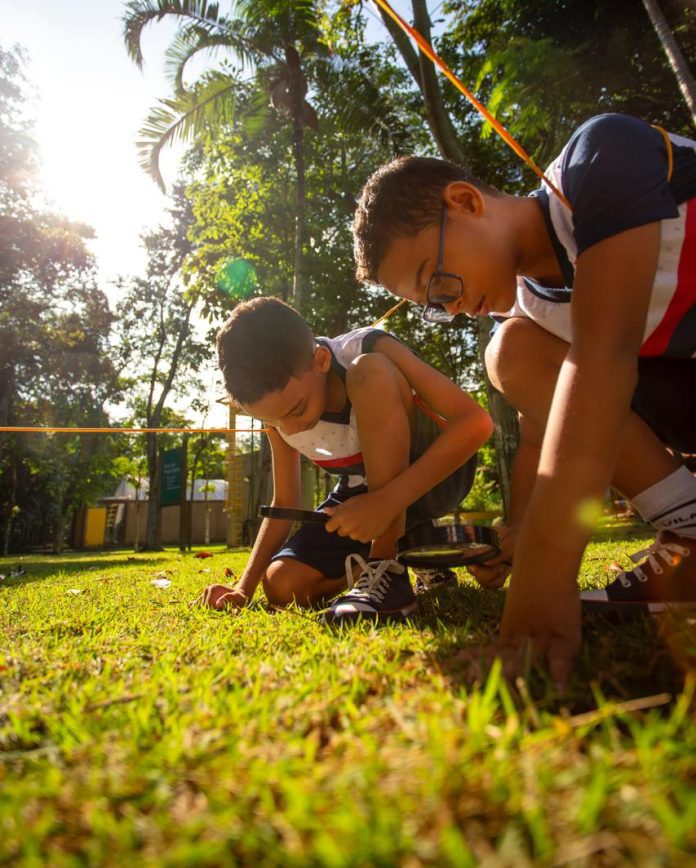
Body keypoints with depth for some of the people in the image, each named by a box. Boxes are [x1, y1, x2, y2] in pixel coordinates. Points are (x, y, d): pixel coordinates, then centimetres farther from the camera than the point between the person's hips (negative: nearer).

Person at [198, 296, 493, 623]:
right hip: (366, 494, 5)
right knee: (282, 585, -14)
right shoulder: (279, 406, -11)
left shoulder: (367, 351, -26)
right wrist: (244, 588, -11)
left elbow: (476, 421, -34)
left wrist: (388, 500, -43)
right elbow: (283, 505, -1)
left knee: (370, 371, -32)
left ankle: (387, 570, -28)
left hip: (436, 472, -5)